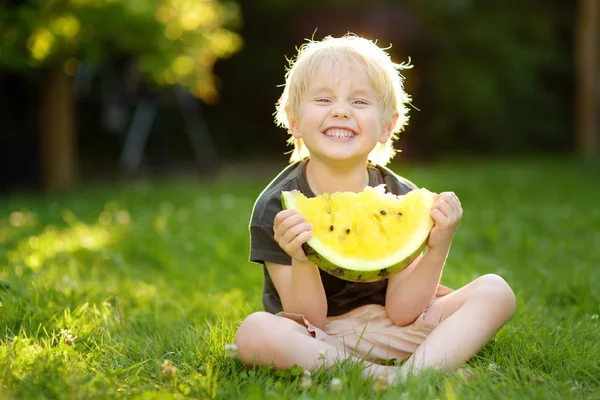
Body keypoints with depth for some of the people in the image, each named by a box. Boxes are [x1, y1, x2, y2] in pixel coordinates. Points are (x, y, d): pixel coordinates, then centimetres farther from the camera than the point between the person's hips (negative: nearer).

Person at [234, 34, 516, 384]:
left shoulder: (403, 199, -5)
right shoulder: (277, 207, -13)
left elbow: (401, 313, -7)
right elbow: (309, 320, -14)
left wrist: (438, 250, -22)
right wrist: (300, 261, -34)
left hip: (389, 332, 4)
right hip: (314, 341, -3)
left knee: (495, 291, -11)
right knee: (255, 333, -35)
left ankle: (414, 373, -34)